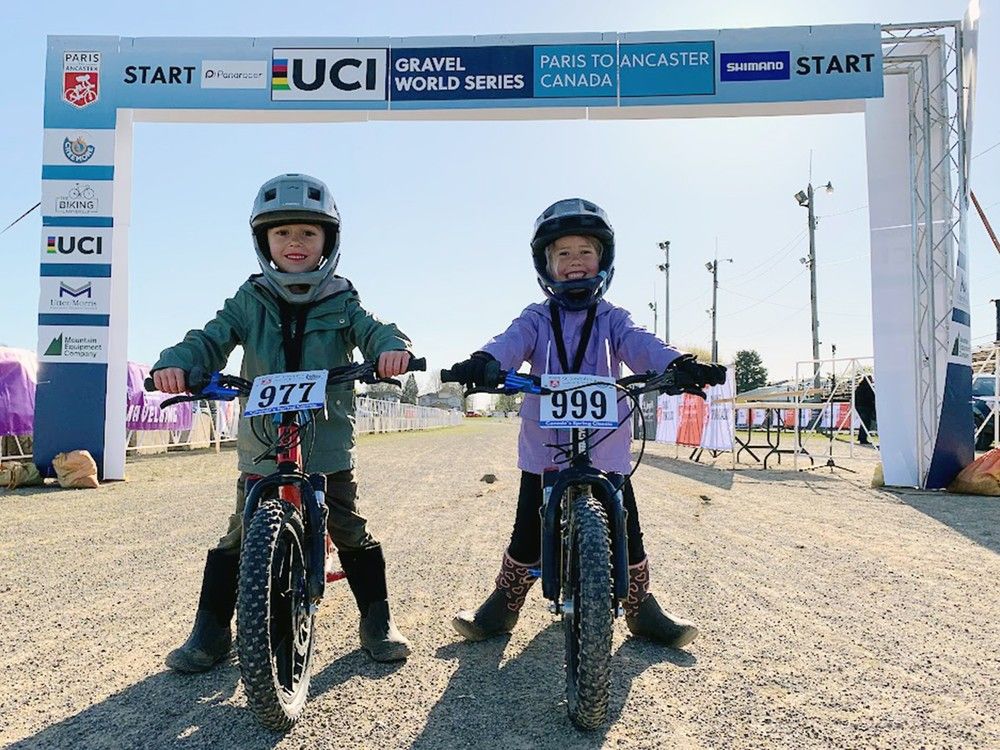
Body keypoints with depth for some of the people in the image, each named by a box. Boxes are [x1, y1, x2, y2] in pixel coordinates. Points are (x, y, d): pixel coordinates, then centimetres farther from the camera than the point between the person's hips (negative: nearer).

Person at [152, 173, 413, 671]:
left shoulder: (341, 302, 3)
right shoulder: (250, 300, 4)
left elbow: (372, 331, -11)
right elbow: (212, 339, -6)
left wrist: (392, 347, -35)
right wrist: (176, 362, -27)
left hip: (329, 439, -1)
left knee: (350, 530, 5)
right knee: (239, 536, 6)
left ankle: (377, 621, 20)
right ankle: (211, 631, 22)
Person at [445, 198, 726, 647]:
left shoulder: (611, 319, 7)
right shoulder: (537, 319, 6)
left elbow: (639, 344, -13)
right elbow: (512, 341, -15)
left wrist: (678, 364, -35)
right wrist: (484, 361, -39)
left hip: (606, 447, 1)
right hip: (544, 447, 0)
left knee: (627, 532, 5)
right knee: (528, 534, 4)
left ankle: (641, 607, 27)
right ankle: (504, 605, 25)